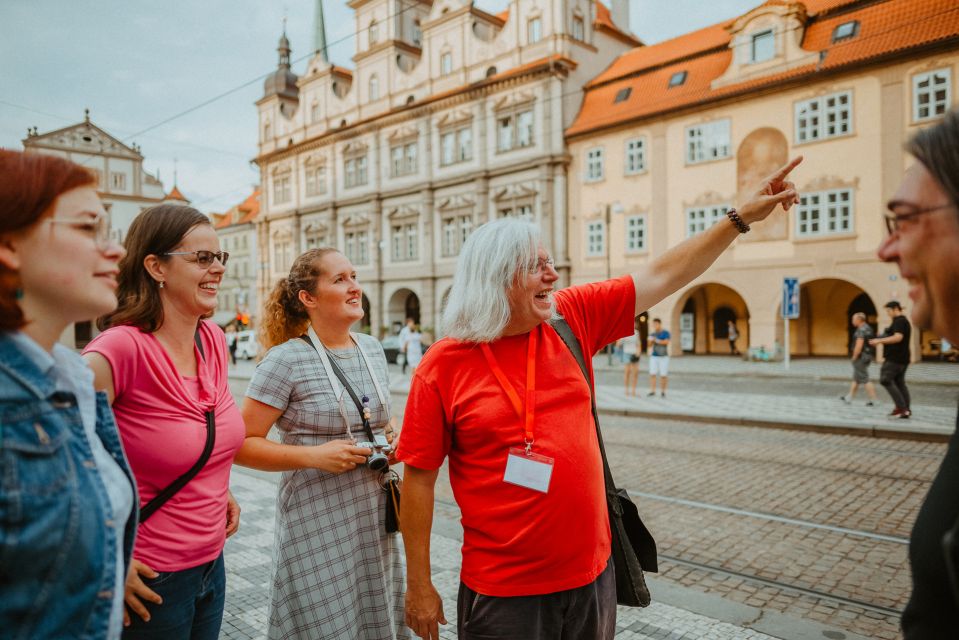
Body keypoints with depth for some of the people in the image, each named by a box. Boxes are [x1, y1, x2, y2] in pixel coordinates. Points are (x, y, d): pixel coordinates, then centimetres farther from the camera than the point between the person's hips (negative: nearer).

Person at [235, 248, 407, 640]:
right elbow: (241, 445, -14)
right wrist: (313, 455, -23)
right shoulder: (286, 360, -14)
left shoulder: (373, 349, 5)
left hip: (374, 515, 6)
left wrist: (392, 439, -1)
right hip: (317, 522, -5)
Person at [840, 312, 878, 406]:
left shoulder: (861, 330, -19)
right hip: (867, 356, 10)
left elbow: (859, 345, -25)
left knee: (864, 379, -5)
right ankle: (849, 397, 24)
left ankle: (873, 400, -4)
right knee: (856, 378, 16)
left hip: (860, 357, -10)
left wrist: (854, 357, -15)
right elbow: (869, 344, 18)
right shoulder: (868, 328, 13)